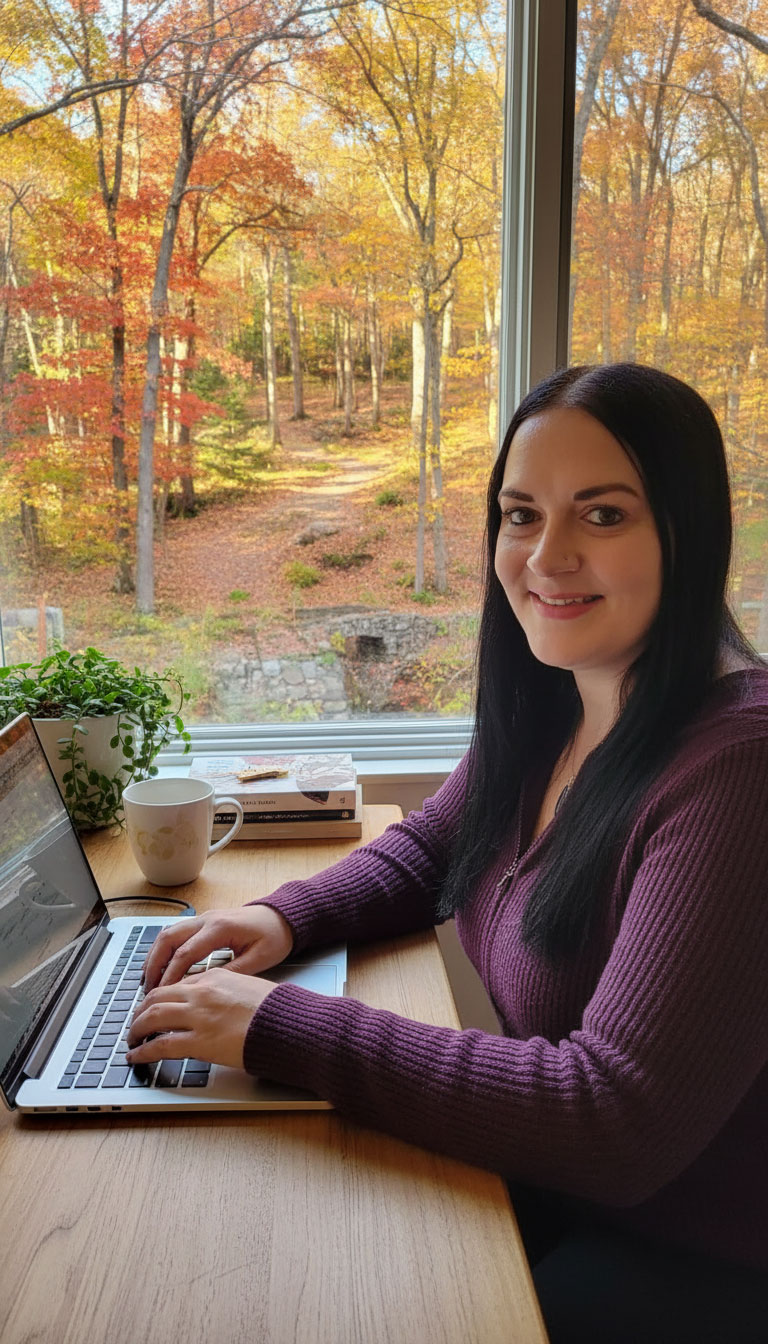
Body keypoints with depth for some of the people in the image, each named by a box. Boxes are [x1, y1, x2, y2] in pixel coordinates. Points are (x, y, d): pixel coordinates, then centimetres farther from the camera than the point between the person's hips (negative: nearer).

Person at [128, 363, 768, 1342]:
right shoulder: (545, 703, -4)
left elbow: (618, 1120, -31)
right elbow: (426, 848, 10)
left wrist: (279, 1027, -30)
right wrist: (289, 915, -10)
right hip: (550, 1170, 6)